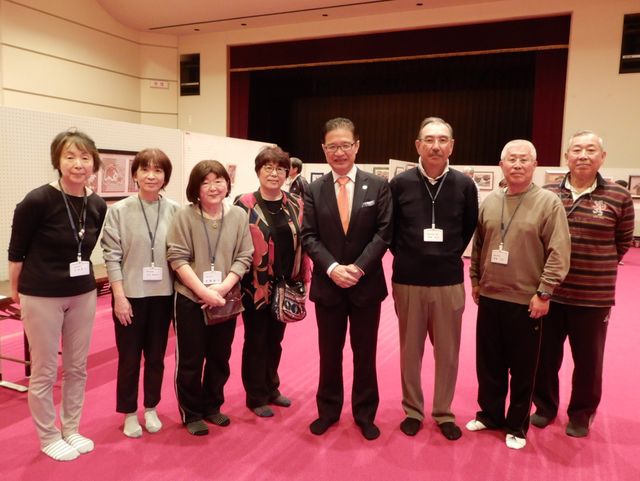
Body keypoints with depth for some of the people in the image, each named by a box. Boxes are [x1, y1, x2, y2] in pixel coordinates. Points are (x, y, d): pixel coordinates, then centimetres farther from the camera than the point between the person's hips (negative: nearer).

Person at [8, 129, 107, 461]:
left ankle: (71, 430, 33)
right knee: (44, 371, 8)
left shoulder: (98, 206, -4)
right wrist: (15, 291, 3)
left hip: (83, 295, 5)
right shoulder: (38, 200, -18)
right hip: (42, 297, -5)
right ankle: (49, 438, 28)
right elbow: (16, 251, -6)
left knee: (77, 367, 15)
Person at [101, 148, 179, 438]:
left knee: (156, 356, 15)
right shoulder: (119, 211, -6)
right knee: (129, 358, 10)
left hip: (163, 295, 2)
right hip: (130, 295, -1)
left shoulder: (175, 211, -2)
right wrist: (119, 296, -11)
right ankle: (129, 413, 28)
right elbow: (112, 256, -6)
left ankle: (151, 409, 33)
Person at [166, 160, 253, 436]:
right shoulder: (185, 216, -8)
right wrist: (204, 291, -18)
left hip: (226, 299, 3)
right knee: (190, 361, 7)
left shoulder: (239, 216, -1)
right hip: (190, 299, -3)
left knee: (219, 358, 15)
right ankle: (191, 413, 26)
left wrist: (223, 287, -14)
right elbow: (177, 258, -11)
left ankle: (212, 407, 35)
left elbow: (244, 257, -1)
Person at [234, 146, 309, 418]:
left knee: (275, 339, 17)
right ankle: (256, 397, 25)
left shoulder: (296, 205, 3)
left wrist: (302, 278, 4)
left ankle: (271, 388, 36)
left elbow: (303, 242, 7)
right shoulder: (244, 205, -9)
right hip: (255, 286, -4)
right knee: (256, 341, 9)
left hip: (285, 286, 4)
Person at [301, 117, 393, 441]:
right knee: (329, 353, 14)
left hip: (367, 283, -1)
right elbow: (308, 236, -3)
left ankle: (364, 414, 29)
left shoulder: (378, 186, -2)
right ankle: (328, 410, 32)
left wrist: (359, 267, -17)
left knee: (365, 353, 12)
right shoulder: (314, 190, 2)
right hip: (327, 284, 1)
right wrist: (332, 268, -17)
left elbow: (384, 232, -7)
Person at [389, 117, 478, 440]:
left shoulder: (464, 185, -3)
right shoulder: (400, 183, -5)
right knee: (410, 350, 11)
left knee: (448, 351, 10)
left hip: (449, 282, 1)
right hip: (408, 281, 0)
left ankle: (444, 413, 28)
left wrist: (451, 255, 8)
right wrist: (405, 256, 6)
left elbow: (470, 228, 12)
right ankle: (412, 410, 28)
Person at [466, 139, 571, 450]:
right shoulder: (489, 202, 6)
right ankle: (490, 415, 34)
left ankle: (517, 425, 27)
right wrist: (475, 280, 12)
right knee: (488, 363, 15)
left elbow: (558, 253, -11)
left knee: (522, 368, 10)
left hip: (526, 301, -4)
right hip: (490, 297, 4)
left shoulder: (548, 202, -8)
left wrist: (544, 292, -14)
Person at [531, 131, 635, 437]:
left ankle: (581, 414, 35)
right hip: (550, 294, 2)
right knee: (545, 356, 14)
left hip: (593, 297, -1)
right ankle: (545, 406, 36)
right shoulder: (547, 194, -1)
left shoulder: (619, 197, -5)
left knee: (588, 361, 13)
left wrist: (600, 268, 3)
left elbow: (622, 242, 6)